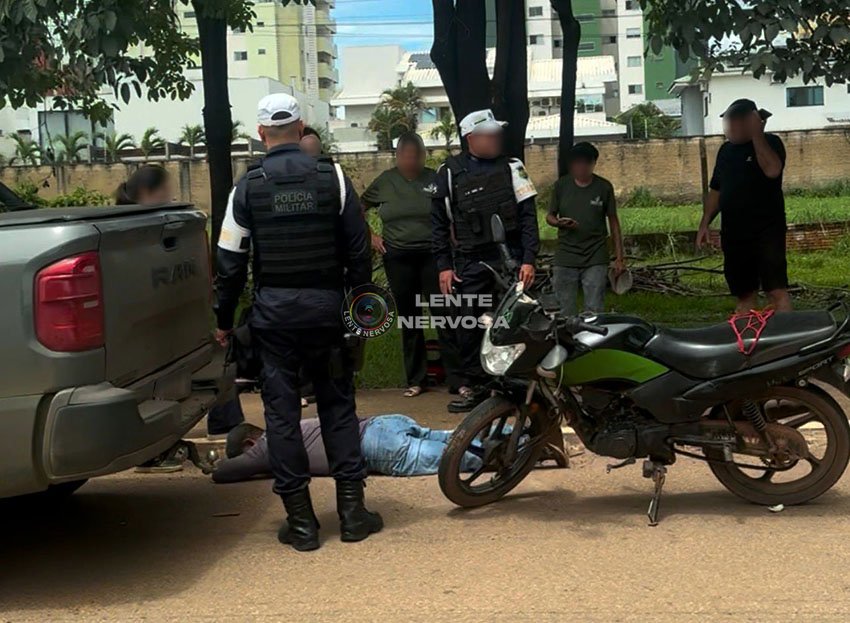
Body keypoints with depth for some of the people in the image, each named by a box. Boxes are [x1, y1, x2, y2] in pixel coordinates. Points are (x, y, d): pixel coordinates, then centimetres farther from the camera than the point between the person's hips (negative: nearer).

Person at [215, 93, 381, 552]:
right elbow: (357, 247, 1)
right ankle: (352, 510, 10)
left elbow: (230, 263, 0)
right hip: (326, 306, 1)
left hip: (274, 311, -1)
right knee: (338, 405, 10)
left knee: (282, 411, 5)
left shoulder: (247, 188, -2)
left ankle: (300, 521, 6)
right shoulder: (332, 177, -1)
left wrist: (224, 321, 9)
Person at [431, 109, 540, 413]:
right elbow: (439, 222, 7)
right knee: (469, 325, 2)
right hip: (470, 262, 1)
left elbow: (528, 216, 3)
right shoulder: (450, 173, 3)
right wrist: (444, 265, 2)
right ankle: (473, 385, 14)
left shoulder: (512, 167, 4)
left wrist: (528, 259, -5)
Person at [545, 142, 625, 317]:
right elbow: (550, 216, 12)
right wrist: (560, 223, -13)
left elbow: (613, 222, 7)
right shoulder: (561, 186, 4)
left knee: (594, 312, -6)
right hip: (565, 260, 1)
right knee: (566, 314, 2)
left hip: (595, 260, -1)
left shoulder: (604, 187, 2)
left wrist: (619, 258, 4)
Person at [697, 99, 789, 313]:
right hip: (734, 235, 6)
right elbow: (716, 190, 19)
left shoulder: (770, 143, -4)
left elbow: (772, 170, -25)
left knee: (777, 290, -13)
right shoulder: (726, 150, 13)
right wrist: (704, 224, 11)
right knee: (745, 295, 9)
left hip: (767, 231, -6)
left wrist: (757, 134, -20)